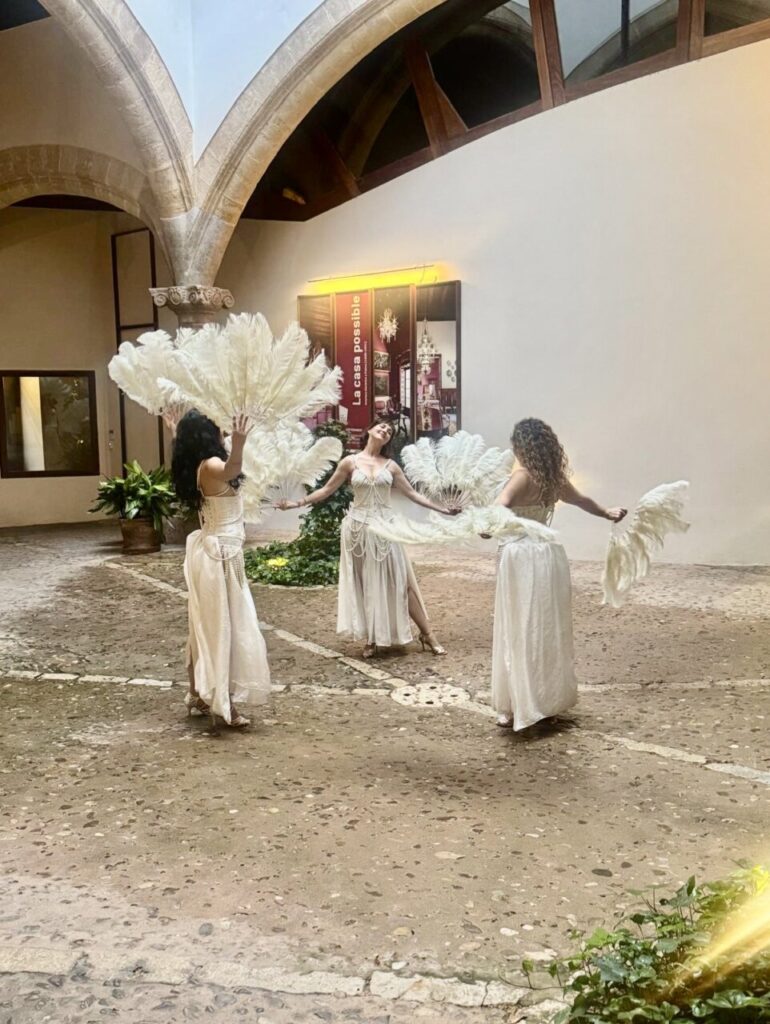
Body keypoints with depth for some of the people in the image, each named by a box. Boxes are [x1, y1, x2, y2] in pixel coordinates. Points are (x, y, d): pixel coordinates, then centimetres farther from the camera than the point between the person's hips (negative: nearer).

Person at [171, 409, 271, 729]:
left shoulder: (199, 467, 7)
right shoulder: (210, 465, -21)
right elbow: (231, 470, -47)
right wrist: (239, 441, -65)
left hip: (210, 551, 10)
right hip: (220, 554, -10)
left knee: (207, 626, 16)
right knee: (223, 627, -3)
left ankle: (200, 694, 27)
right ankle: (222, 702, 4)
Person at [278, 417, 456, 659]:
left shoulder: (390, 465, 6)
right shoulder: (350, 462, 1)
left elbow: (412, 493, 9)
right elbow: (327, 490, 5)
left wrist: (442, 509, 4)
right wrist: (298, 503, 0)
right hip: (359, 527, -1)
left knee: (400, 580, 2)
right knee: (364, 584, 6)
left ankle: (427, 634, 9)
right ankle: (371, 639, 17)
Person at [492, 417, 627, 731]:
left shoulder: (523, 477, -13)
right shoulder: (555, 478, 9)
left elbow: (499, 507, -33)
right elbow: (581, 500, 27)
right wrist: (607, 514, 43)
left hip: (522, 556, -7)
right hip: (549, 552, 7)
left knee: (521, 632, -1)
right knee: (548, 629, 16)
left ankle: (520, 707, 2)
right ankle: (550, 699, 28)